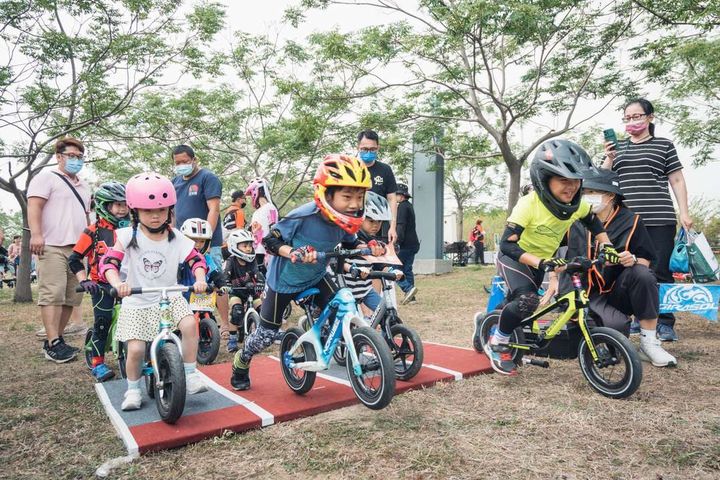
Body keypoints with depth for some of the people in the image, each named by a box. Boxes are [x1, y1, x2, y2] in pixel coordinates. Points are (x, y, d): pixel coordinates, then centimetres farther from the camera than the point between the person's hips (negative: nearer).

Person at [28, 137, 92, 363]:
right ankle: (53, 344, -10)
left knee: (72, 297, 6)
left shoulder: (83, 187, 27)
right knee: (53, 295, -11)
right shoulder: (47, 177, 3)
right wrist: (36, 234, -21)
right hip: (53, 247, -7)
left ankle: (57, 338, 14)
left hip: (77, 249, 8)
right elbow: (34, 205, -9)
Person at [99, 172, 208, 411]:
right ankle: (133, 390, 20)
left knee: (190, 324, -25)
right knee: (135, 350, -10)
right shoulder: (128, 236, -8)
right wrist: (117, 283, -36)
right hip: (137, 303, -1)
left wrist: (200, 279, -27)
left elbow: (197, 259, -7)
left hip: (169, 297, 1)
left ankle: (190, 375, -7)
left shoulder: (176, 238, -5)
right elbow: (108, 262, -16)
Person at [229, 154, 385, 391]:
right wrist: (293, 253, -41)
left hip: (316, 277, 5)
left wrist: (368, 247, -15)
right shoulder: (303, 217, -33)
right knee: (267, 334, 5)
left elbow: (350, 243, 5)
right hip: (284, 279, -4)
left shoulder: (345, 221, -15)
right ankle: (241, 364, 35)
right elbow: (270, 240, -24)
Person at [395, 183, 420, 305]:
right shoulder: (409, 206, 19)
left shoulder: (402, 206, -11)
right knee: (407, 269, 11)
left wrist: (397, 242, -25)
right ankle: (410, 295, 11)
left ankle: (409, 288, -17)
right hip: (413, 243, 10)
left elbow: (401, 226, -21)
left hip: (405, 244, -10)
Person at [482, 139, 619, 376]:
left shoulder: (578, 204, -14)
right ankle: (497, 344, -7)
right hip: (515, 257, -6)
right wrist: (541, 263, -46)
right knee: (527, 300, -30)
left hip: (543, 260, 6)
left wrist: (606, 245, -8)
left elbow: (595, 225, 9)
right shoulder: (529, 204, -31)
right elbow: (507, 244, -36)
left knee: (517, 304, 15)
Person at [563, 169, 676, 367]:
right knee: (616, 325, -33)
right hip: (590, 295, -1)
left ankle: (649, 343, -18)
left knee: (642, 274, -32)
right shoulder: (576, 222, 0)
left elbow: (646, 261, 1)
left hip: (618, 292, 1)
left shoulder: (630, 221, -3)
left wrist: (633, 260, -22)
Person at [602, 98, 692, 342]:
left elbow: (677, 180, 7)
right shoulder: (617, 147, 15)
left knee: (660, 271, -4)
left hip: (659, 219, -2)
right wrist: (609, 159, -6)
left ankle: (665, 323, 5)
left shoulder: (664, 145, 8)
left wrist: (684, 212, -2)